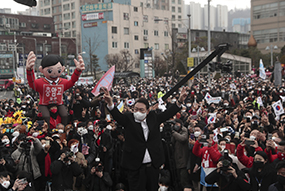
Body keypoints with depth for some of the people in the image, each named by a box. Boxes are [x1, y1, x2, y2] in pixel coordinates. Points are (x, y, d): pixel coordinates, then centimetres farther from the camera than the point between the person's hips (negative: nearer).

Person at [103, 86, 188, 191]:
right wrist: (110, 103, -38)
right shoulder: (128, 119, -4)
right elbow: (118, 116, -19)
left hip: (153, 165, 4)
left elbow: (167, 113, 7)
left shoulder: (153, 117, 6)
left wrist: (180, 101, -2)